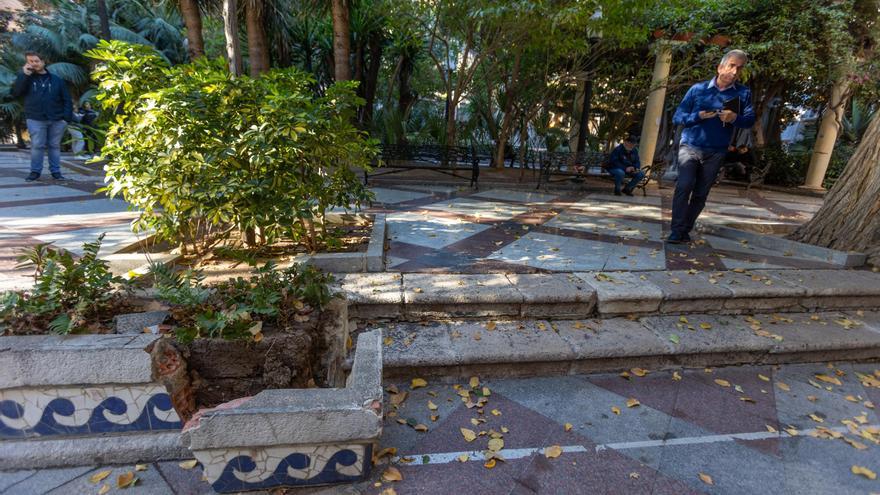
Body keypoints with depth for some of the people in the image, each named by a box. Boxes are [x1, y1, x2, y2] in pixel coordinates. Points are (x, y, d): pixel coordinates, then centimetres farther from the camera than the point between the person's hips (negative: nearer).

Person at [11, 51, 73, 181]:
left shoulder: (56, 80, 9)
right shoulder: (26, 78, 9)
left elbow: (66, 99, 6)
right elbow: (15, 93, -4)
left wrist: (67, 116, -6)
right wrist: (24, 74, -8)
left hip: (57, 120, 0)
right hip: (36, 119, 0)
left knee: (54, 146, 6)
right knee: (37, 146, -3)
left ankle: (56, 171, 11)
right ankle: (35, 171, 5)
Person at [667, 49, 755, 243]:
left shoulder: (743, 93, 6)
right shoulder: (698, 88, 1)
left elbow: (750, 120, 1)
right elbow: (677, 117, 0)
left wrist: (735, 118, -21)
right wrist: (698, 116, -18)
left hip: (715, 153, 3)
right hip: (690, 147, -2)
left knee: (700, 194, 5)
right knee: (684, 186, -19)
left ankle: (686, 230, 16)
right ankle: (676, 230, -15)